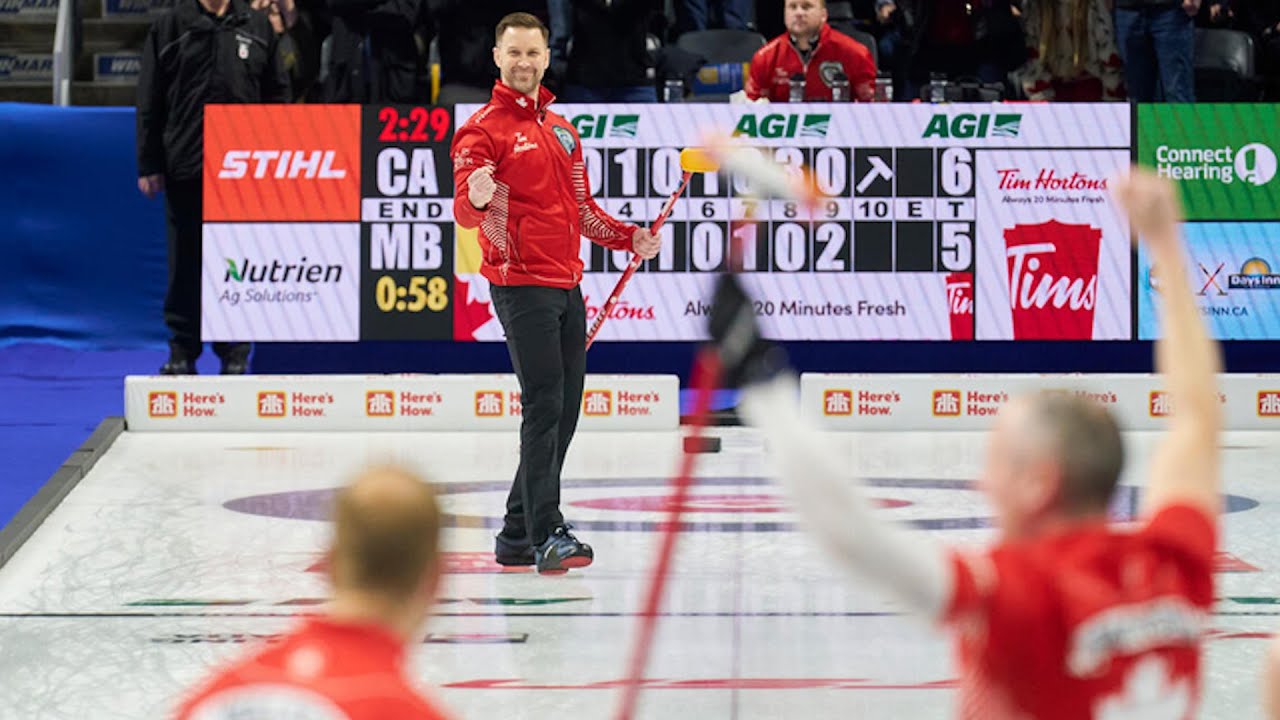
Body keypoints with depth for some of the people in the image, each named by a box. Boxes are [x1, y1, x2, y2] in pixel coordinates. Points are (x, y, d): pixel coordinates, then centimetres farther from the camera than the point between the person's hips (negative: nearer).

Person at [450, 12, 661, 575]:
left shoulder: (561, 129, 19)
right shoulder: (484, 129, -5)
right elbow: (465, 211, -16)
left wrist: (628, 238, 15)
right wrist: (476, 197, -38)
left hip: (566, 284, 8)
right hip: (521, 285, -8)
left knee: (564, 412, 8)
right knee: (544, 407, -15)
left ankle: (517, 536, 16)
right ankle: (548, 535, -17)